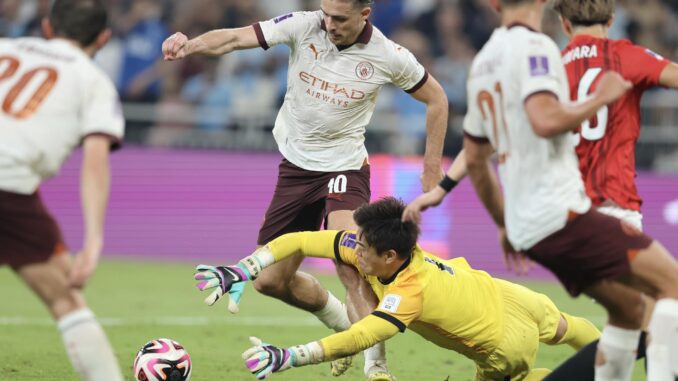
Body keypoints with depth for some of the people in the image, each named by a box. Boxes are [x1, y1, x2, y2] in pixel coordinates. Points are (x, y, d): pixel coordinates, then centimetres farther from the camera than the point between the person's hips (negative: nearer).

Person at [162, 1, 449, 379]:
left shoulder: (388, 56, -13)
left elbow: (436, 98, 3)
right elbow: (236, 37, -23)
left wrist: (432, 168, 1)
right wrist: (191, 44, -42)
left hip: (345, 167, -4)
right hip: (295, 166, 4)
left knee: (350, 264, -29)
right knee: (271, 281, 10)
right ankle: (345, 324, 36)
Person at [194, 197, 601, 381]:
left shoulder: (409, 293, -41)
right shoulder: (374, 250, -21)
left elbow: (356, 340, -53)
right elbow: (300, 241, -20)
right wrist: (238, 272, -29)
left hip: (505, 344, -7)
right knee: (561, 328, 33)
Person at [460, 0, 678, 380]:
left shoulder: (483, 62, 18)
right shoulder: (534, 47, -8)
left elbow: (475, 159, 25)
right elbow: (545, 120, -25)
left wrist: (505, 223, 32)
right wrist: (600, 98, -9)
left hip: (526, 228, 9)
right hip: (561, 213, -9)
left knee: (628, 305, 17)